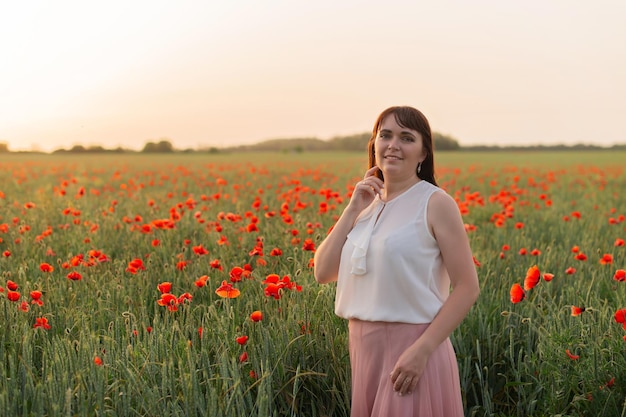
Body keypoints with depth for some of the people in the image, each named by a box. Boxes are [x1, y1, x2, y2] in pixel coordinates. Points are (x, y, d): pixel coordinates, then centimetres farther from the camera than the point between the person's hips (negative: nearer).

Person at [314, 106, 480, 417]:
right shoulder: (367, 203, 10)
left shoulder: (436, 203, -7)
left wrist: (422, 350, -18)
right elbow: (323, 273, 3)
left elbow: (467, 288, -11)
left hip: (413, 346, -6)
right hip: (364, 347, 6)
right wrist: (352, 209, -4)